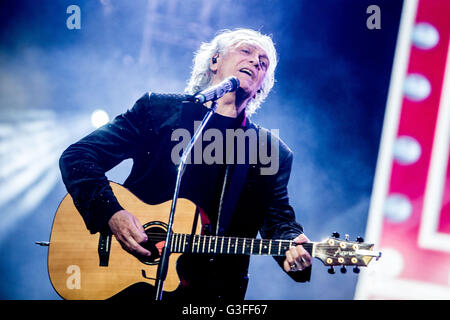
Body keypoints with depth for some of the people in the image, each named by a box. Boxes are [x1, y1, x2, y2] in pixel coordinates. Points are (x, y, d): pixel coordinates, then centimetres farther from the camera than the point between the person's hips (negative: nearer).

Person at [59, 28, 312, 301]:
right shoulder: (158, 109, 4)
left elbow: (278, 219, 6)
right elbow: (77, 156, 2)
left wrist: (293, 247, -17)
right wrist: (111, 214, -13)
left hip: (213, 289, 3)